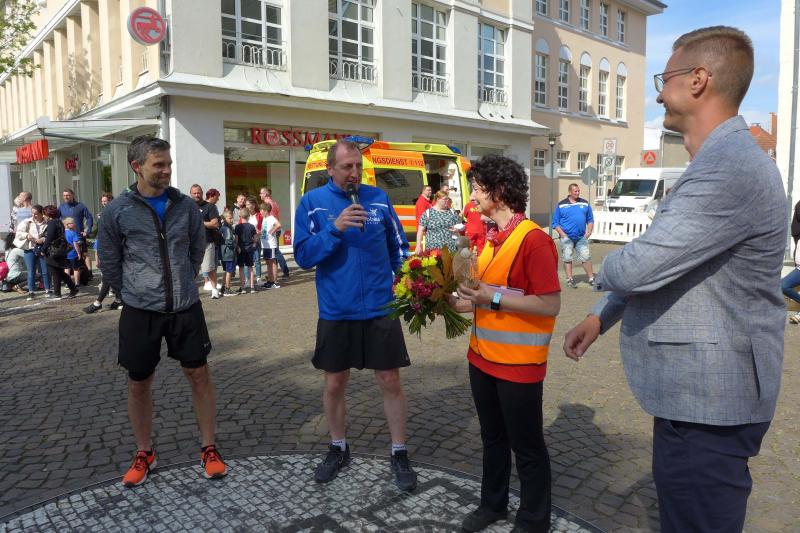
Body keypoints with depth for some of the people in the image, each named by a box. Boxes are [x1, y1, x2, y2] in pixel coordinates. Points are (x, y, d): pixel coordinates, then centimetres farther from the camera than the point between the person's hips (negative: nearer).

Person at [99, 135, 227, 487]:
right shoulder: (118, 211, -5)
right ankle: (144, 453, 28)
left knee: (199, 374, 6)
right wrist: (134, 294, 10)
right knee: (139, 382, 9)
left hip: (186, 307, 1)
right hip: (140, 312, -1)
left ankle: (208, 448, 21)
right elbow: (110, 263, 5)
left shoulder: (185, 205, 0)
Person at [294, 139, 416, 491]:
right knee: (334, 384, 12)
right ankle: (338, 449, 35)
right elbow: (303, 256, -10)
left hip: (380, 309, 0)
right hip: (335, 312, 0)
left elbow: (399, 247, 10)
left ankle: (399, 454, 24)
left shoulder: (378, 198, 2)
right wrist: (335, 229, -22)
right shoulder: (312, 203, -2)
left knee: (390, 381, 6)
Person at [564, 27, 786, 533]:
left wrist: (604, 272, -6)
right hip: (693, 394, 10)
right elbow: (666, 265, 19)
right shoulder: (717, 164, 13)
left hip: (705, 405, -10)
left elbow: (637, 267, -30)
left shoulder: (732, 168, -24)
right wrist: (600, 317, 14)